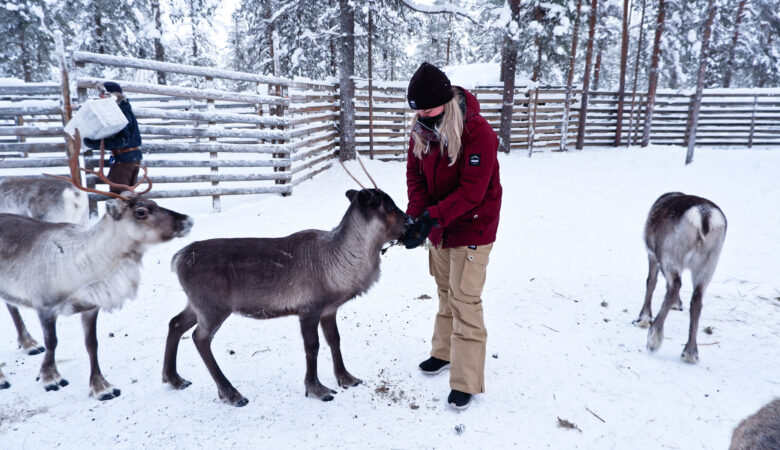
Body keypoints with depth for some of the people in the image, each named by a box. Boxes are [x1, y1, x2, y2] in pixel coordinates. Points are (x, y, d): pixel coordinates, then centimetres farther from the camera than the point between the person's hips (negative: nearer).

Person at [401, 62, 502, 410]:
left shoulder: (479, 133, -25)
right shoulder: (422, 128, -4)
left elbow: (471, 191, -27)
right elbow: (415, 172, -2)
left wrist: (433, 217, -34)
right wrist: (417, 213, -18)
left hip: (471, 228, -7)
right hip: (438, 225, 7)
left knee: (465, 301, -4)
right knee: (445, 292, 20)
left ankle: (466, 382, 8)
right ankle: (444, 353, 39)